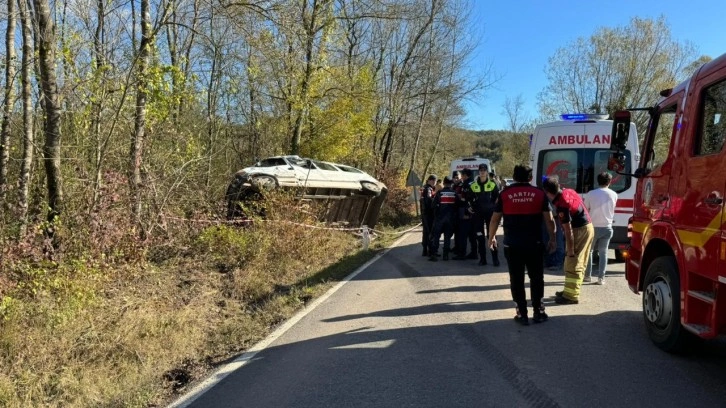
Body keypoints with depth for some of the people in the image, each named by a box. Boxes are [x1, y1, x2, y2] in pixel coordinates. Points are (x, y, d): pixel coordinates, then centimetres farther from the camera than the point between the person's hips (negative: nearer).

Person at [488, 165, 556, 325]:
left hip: (512, 244, 0)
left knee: (516, 279, 8)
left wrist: (491, 237, 16)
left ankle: (522, 314, 11)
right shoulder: (539, 193, 1)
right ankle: (538, 312, 18)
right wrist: (552, 239, 13)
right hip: (533, 243, 0)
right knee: (536, 277, 14)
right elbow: (549, 219, 1)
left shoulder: (505, 193, 1)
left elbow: (495, 219, 3)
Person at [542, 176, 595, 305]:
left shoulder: (561, 205, -26)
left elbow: (568, 230, -24)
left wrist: (570, 249, -18)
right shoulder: (568, 191, 1)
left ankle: (571, 296, 4)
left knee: (572, 264, -2)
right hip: (587, 227, 10)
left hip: (580, 231, -10)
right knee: (578, 264, 17)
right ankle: (570, 290, 27)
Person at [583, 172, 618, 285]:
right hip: (607, 227, 2)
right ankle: (601, 277, 7)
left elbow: (585, 209, -4)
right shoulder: (614, 195, -1)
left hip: (593, 227, -2)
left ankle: (587, 275, 16)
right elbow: (612, 209, 10)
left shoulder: (590, 194, -9)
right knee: (603, 252, 10)